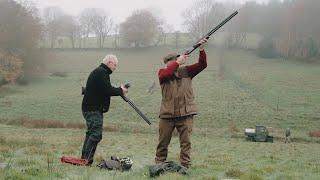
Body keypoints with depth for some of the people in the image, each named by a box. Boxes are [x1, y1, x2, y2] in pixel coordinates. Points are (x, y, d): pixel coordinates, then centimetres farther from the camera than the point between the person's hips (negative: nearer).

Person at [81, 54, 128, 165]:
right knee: (96, 134, -13)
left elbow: (104, 90, 19)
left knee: (91, 133, 15)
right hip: (94, 110, -11)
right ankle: (87, 160, -15)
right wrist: (120, 91, -6)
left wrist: (119, 90, 7)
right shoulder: (102, 73, -13)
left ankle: (84, 159, 20)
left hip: (90, 109, 11)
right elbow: (107, 90, -21)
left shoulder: (98, 72, 21)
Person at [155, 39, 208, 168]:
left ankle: (185, 165, 5)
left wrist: (201, 50, -17)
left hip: (185, 113, 1)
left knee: (186, 141, 0)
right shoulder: (162, 72, 3)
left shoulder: (186, 71, 7)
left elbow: (202, 65, -2)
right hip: (167, 114, -1)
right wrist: (178, 62, -20)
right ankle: (159, 163, 24)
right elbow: (166, 74, -21)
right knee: (163, 142, 10)